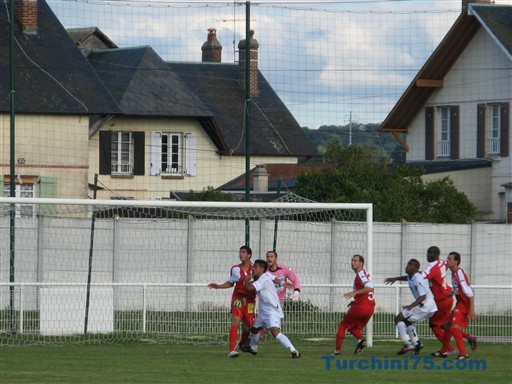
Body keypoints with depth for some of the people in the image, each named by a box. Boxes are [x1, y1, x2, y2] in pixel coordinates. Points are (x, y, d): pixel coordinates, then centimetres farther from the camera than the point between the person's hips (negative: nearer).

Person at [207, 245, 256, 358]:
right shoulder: (235, 269, 6)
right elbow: (230, 283, 20)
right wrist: (218, 286, 10)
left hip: (250, 300, 0)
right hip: (238, 298, 0)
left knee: (247, 327, 5)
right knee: (235, 322, -18)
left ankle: (241, 345, 36)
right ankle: (232, 350, -24)